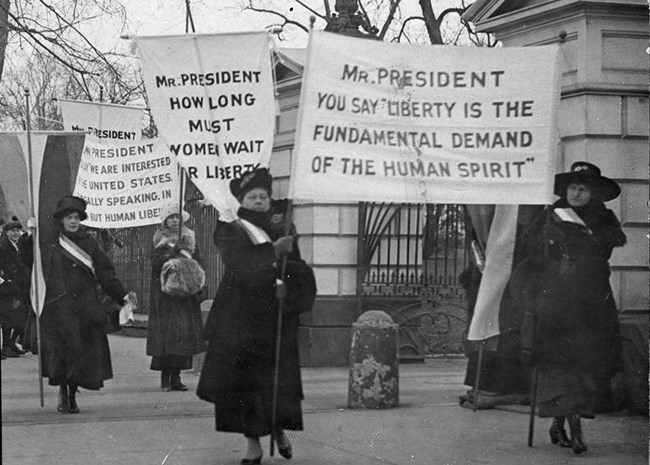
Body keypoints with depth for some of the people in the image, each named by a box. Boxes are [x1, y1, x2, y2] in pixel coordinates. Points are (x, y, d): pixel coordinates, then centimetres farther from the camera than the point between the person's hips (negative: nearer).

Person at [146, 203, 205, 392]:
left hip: (186, 294, 3)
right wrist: (173, 251, -19)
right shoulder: (160, 241, 4)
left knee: (185, 332, -3)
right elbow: (155, 263, -10)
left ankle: (175, 377, 3)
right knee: (166, 333, -9)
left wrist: (198, 289, 4)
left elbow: (198, 267, 14)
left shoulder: (190, 240, 13)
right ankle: (165, 377, -4)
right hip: (165, 295, -3)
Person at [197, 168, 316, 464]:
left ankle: (278, 428, 27)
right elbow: (238, 263, -18)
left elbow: (299, 271, 6)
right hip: (240, 317, -2)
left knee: (280, 381, 0)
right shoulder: (230, 232, 1)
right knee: (243, 381, -4)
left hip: (276, 320, 2)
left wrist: (287, 285, -15)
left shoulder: (284, 231, 11)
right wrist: (273, 251, -28)